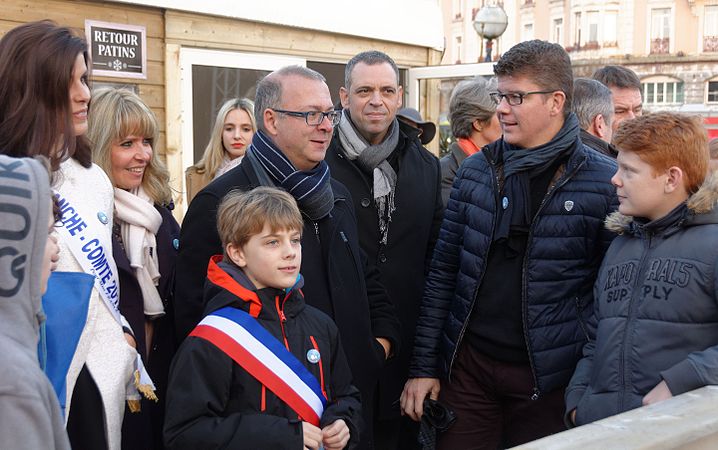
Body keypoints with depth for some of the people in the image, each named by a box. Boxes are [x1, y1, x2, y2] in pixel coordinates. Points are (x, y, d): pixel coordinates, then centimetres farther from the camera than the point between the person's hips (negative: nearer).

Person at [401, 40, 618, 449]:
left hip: (548, 380, -3)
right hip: (467, 365, 3)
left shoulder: (606, 182, -7)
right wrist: (423, 366, 3)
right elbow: (443, 273, 6)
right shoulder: (476, 169, 4)